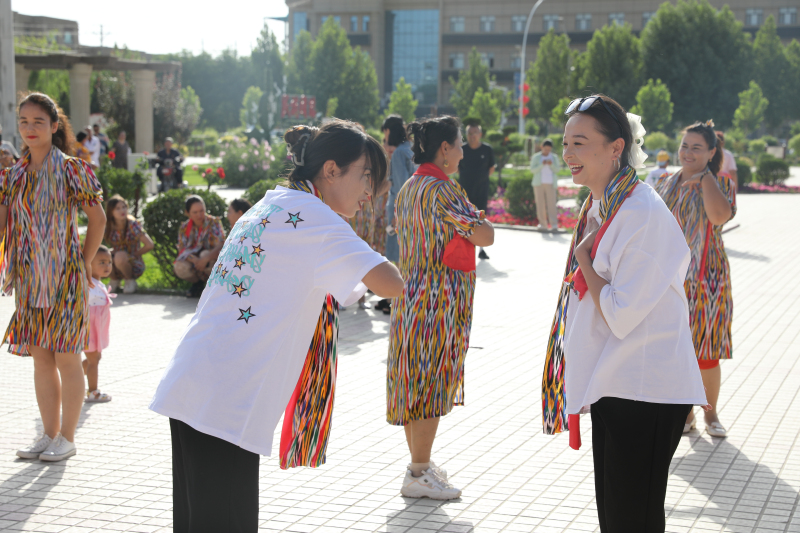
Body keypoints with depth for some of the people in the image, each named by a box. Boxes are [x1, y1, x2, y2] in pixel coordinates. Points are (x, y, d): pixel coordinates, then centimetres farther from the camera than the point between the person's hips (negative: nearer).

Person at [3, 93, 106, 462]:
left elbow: (98, 218, -2)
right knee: (40, 357, 9)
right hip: (30, 279, 5)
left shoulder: (71, 170, -6)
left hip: (64, 278, -5)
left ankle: (67, 438, 9)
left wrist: (84, 264, -3)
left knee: (66, 357, 0)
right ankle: (49, 434, 19)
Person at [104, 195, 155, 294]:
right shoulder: (107, 226, -6)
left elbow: (150, 245, -22)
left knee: (120, 256, -36)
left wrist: (132, 255, -16)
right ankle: (115, 280, 3)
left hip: (134, 265, -4)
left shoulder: (132, 224, -17)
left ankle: (130, 280, -5)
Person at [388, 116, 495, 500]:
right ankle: (418, 475, 3)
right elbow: (485, 236, -23)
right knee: (432, 382, -3)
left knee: (415, 379, 15)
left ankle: (420, 461, 26)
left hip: (411, 294, 9)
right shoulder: (442, 190, -17)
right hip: (440, 297, -9)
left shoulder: (407, 189, 11)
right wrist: (477, 220, -2)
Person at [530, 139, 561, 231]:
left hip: (550, 184, -1)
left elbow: (557, 169, 4)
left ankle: (554, 224, -15)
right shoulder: (536, 157, 6)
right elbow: (533, 170, -1)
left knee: (551, 203, -10)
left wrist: (551, 165, -15)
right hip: (539, 183, 1)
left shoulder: (554, 157, 9)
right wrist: (542, 165, -15)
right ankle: (542, 223, 5)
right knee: (540, 203, -1)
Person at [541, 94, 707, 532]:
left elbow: (621, 314, -20)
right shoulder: (599, 206, 10)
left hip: (644, 394, -9)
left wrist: (582, 256, -10)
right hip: (612, 386, 9)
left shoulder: (643, 213, -19)